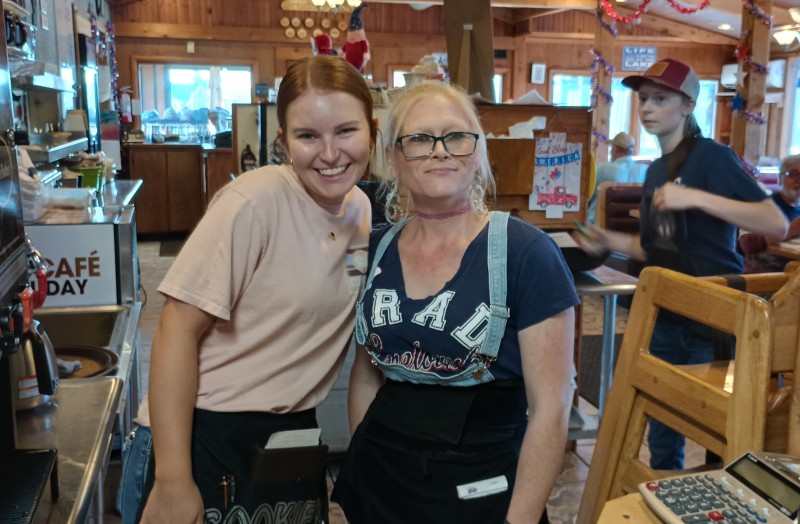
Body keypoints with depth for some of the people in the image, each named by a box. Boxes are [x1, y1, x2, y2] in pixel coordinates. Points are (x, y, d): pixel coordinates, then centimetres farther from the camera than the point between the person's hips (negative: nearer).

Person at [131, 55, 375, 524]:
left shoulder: (362, 209, 0)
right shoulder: (256, 202, -20)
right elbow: (180, 330, -19)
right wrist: (172, 482, -20)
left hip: (296, 431, 6)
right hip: (215, 433, -6)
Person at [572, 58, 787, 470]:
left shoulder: (711, 156, -13)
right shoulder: (656, 170, 10)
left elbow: (777, 223, -23)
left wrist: (696, 197, -31)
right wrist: (608, 241, 2)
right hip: (667, 320, 7)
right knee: (662, 435, 17)